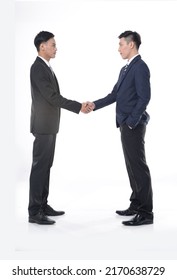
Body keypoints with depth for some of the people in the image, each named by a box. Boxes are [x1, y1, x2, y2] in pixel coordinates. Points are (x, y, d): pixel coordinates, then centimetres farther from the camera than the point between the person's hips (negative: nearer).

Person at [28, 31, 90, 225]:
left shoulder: (45, 67, 15)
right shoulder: (38, 68, -16)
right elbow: (52, 97, -22)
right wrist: (79, 107, -19)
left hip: (49, 125, 10)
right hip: (43, 125, -10)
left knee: (46, 166, 12)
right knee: (39, 166, -7)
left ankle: (42, 205, 20)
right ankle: (34, 212, -2)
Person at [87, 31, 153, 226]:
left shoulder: (140, 67, -12)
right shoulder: (125, 69, 18)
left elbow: (144, 97, -19)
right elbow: (115, 95, 17)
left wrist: (131, 122, -21)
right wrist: (95, 105, 5)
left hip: (134, 125, -10)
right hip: (126, 124, 10)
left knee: (139, 167, -7)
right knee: (132, 166, 14)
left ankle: (146, 213, -2)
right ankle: (136, 205, 23)